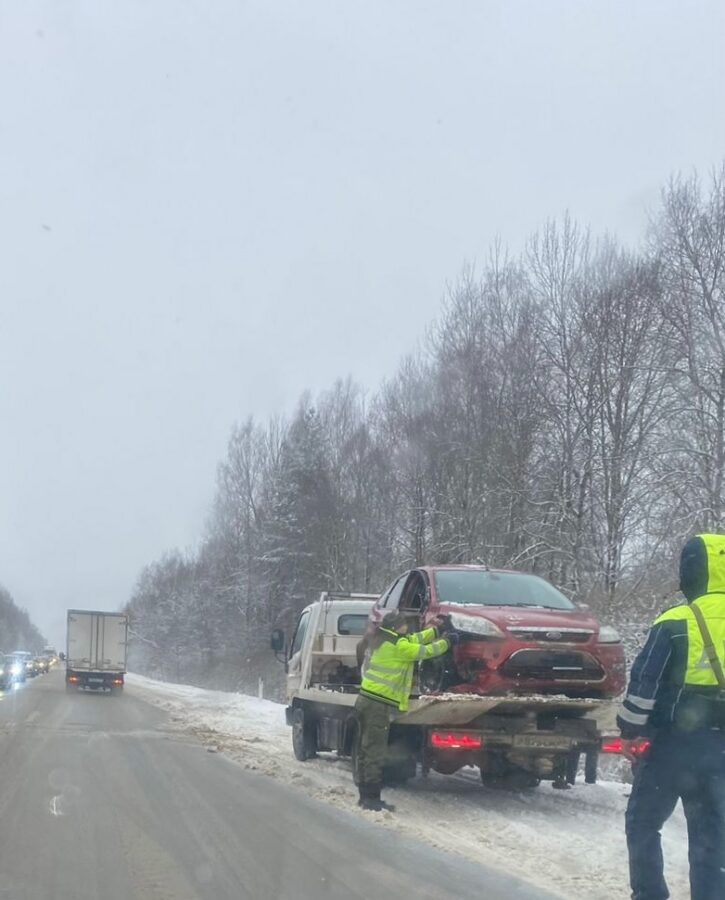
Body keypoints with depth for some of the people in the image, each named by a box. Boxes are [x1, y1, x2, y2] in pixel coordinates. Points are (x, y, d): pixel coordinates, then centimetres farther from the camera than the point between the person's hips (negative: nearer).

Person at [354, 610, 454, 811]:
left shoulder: (383, 640, 17)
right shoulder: (397, 645, -11)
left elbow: (413, 640, 24)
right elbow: (426, 651, -3)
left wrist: (436, 630, 26)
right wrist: (446, 641, 12)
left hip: (366, 700, 10)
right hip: (379, 704, -10)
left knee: (366, 750, 12)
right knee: (375, 753, -7)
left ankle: (365, 796, 17)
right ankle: (372, 798, -6)